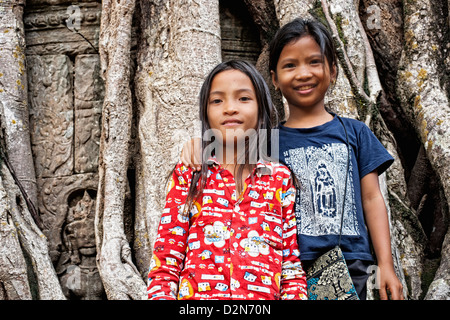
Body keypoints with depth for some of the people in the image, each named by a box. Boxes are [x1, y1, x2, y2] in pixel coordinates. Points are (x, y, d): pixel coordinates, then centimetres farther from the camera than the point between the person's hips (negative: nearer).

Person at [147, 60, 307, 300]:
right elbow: (166, 259, 2)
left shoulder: (281, 179, 7)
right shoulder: (188, 174, 6)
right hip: (197, 294, 0)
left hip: (263, 294, 1)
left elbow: (292, 268, 6)